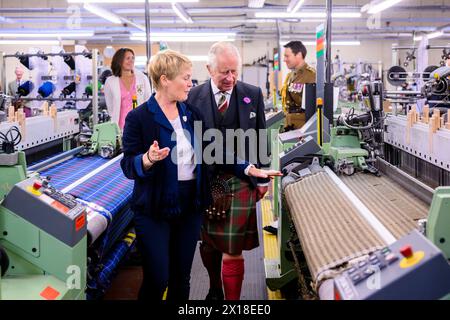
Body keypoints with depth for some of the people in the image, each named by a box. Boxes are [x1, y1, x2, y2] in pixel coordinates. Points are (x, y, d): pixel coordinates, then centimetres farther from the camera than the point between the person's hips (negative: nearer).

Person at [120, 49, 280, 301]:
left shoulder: (191, 114, 7)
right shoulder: (138, 118, -10)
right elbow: (129, 166, -11)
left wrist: (249, 169, -1)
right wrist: (148, 160, -31)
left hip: (190, 207, 5)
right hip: (155, 210, -5)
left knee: (182, 278, 13)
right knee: (157, 280, 0)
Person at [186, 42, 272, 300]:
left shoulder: (253, 95, 1)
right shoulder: (193, 97, -2)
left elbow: (261, 138, 6)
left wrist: (263, 178, 7)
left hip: (240, 181, -1)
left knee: (233, 251, -4)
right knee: (208, 245, 15)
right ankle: (215, 289, 39)